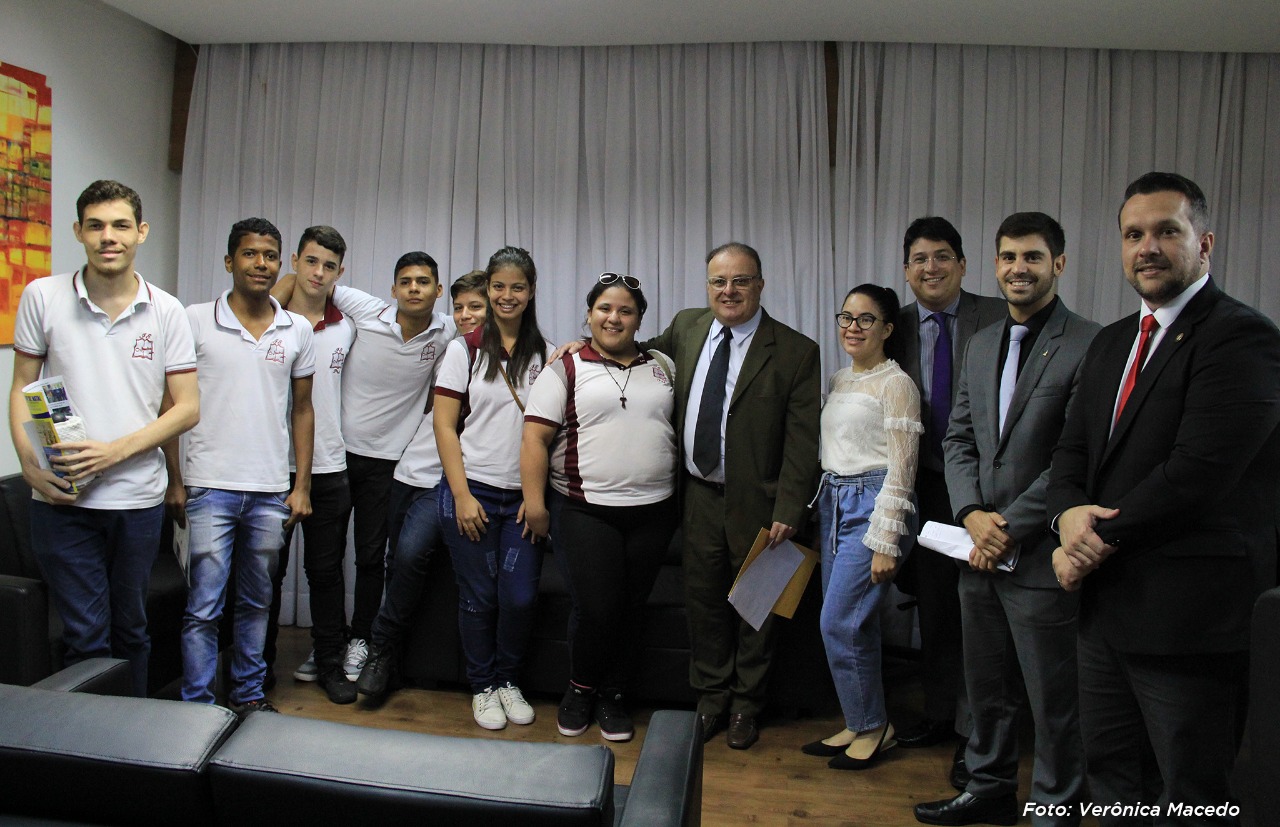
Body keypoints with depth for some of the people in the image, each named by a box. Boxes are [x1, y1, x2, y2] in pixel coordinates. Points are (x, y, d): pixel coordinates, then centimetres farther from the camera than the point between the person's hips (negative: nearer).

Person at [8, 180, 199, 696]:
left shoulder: (166, 312, 0)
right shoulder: (43, 297, 0)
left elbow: (187, 408, -2)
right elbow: (22, 388, 6)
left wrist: (115, 450, -14)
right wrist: (29, 463, -10)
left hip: (138, 498, 1)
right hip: (62, 499, -1)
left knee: (130, 632, 14)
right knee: (86, 638, 1)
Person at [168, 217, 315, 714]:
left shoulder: (297, 331, 6)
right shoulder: (196, 321, -1)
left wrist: (301, 486, 5)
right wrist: (174, 481, -3)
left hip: (271, 491, 3)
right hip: (210, 487, -3)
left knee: (256, 602, 14)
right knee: (203, 608, 0)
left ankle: (248, 694, 28)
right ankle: (197, 707, 12)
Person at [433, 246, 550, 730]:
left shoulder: (544, 355, 7)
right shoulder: (465, 349, 1)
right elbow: (444, 425, -2)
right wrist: (461, 495, -9)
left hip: (524, 497, 2)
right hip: (473, 491, -2)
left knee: (521, 597, -1)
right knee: (479, 597, 5)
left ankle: (509, 681, 23)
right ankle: (483, 687, 25)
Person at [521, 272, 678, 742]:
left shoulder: (662, 367, 11)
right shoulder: (567, 368, 0)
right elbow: (535, 439, -4)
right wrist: (534, 502, -11)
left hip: (652, 511, 4)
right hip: (586, 510, -3)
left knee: (631, 608, 8)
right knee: (596, 607, -5)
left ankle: (612, 696, 26)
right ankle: (580, 690, 22)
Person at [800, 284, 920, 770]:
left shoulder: (895, 384, -9)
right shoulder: (838, 380, 14)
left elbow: (900, 468, -13)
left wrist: (886, 542, -17)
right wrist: (818, 519, 15)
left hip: (872, 505, -8)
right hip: (833, 503, 8)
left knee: (840, 623, -7)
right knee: (852, 625, 12)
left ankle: (873, 727, 11)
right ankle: (859, 724, 24)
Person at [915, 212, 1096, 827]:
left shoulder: (1089, 346, -11)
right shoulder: (980, 345, 12)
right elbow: (958, 438, 11)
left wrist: (1010, 527, -16)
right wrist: (972, 513, -5)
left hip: (1042, 557, -6)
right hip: (980, 548, 7)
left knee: (1054, 701, 8)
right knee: (988, 689, 20)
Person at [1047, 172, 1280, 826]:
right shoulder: (1111, 343, 15)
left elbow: (1197, 473, -21)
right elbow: (1073, 447, 13)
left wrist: (1101, 540, -12)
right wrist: (1070, 512, -9)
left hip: (1189, 617, -8)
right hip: (1107, 603, 8)